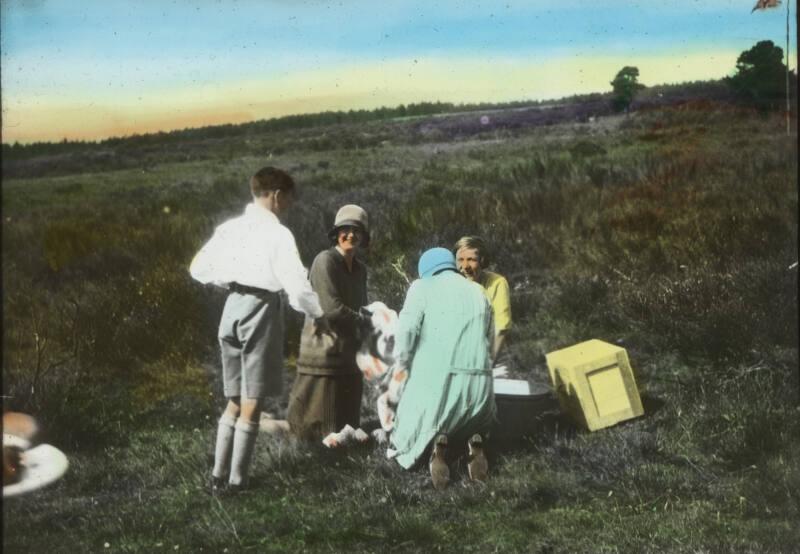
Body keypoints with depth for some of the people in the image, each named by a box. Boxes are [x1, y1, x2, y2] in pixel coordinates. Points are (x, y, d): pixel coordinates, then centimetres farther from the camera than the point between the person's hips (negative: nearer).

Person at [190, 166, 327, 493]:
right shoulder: (277, 233, -10)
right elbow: (296, 283, -16)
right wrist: (317, 315, -3)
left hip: (232, 307, 6)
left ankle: (218, 475, 17)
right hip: (261, 309, -6)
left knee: (235, 401, 17)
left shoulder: (229, 228, 7)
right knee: (253, 403, 3)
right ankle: (237, 481, 8)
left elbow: (198, 268, 12)